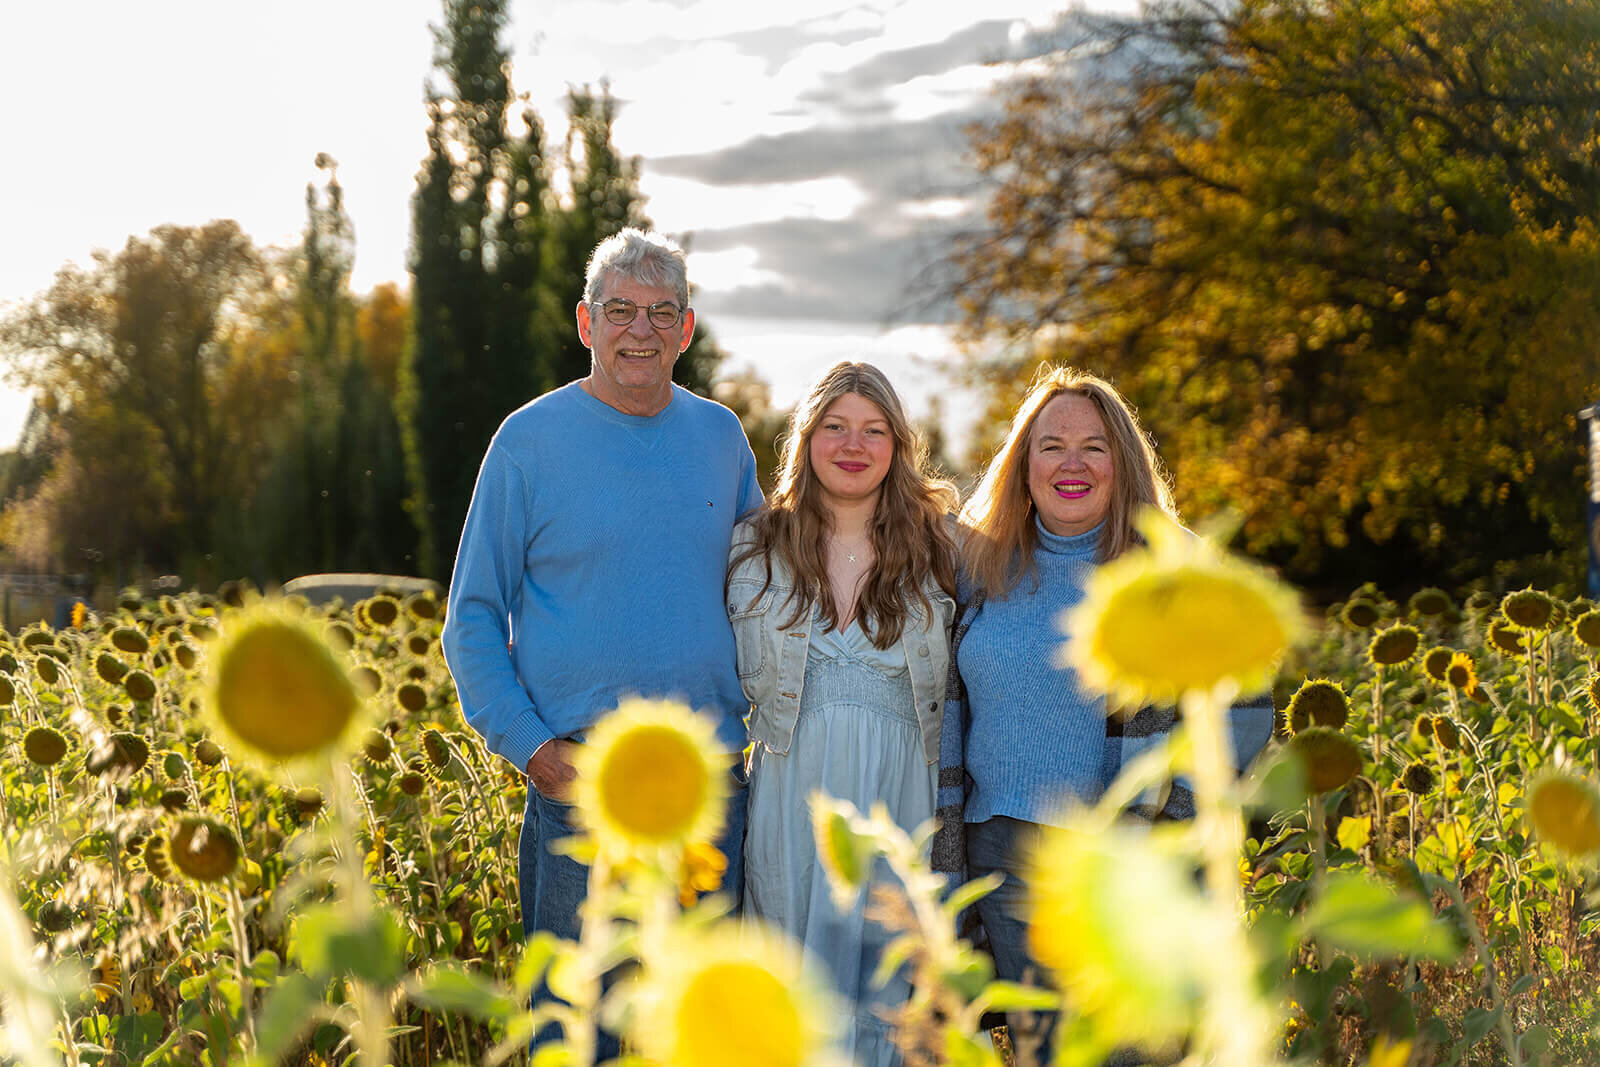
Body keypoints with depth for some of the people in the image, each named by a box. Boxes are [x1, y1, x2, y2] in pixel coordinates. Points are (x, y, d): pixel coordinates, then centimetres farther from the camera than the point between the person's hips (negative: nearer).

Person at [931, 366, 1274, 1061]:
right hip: (1005, 853, 3)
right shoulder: (982, 562, 9)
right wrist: (947, 817, 8)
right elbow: (950, 698, 15)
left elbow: (1244, 711, 0)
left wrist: (1165, 800, -11)